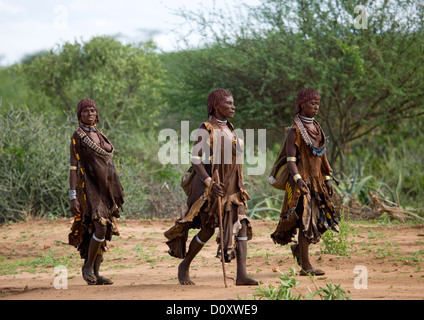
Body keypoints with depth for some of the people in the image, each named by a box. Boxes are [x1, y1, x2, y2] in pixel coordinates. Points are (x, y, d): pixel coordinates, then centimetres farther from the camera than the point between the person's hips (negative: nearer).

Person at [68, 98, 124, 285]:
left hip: (104, 190, 7)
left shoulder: (99, 135, 15)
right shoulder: (77, 137, -7)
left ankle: (95, 274, 10)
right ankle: (88, 266, -2)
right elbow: (73, 167, -11)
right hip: (89, 189, -7)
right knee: (100, 228, -20)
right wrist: (73, 196, -18)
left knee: (104, 233, 5)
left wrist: (114, 192, 19)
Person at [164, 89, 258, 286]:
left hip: (231, 187, 7)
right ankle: (184, 266, 22)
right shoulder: (206, 130, -11)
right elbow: (195, 159, -18)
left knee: (242, 225, -8)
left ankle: (241, 274, -12)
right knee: (208, 230, 0)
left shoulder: (229, 129, 12)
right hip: (210, 187, -7)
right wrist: (210, 183, -28)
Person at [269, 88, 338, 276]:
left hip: (316, 181, 8)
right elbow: (290, 160, -15)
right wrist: (299, 180, -26)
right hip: (301, 181, -8)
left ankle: (298, 248, 27)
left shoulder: (316, 128, 14)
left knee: (323, 221, 6)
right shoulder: (295, 130, -10)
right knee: (306, 221, -9)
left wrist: (327, 179, 14)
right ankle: (306, 267, -5)